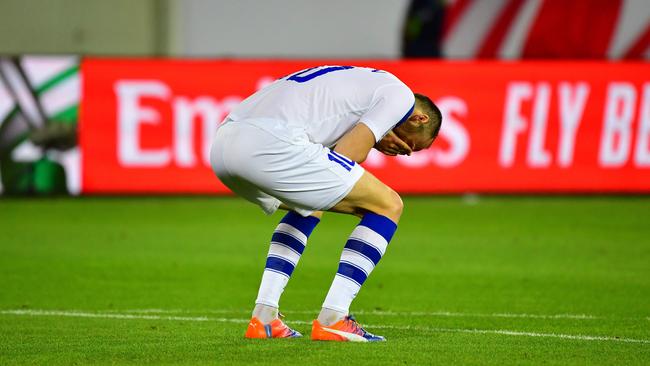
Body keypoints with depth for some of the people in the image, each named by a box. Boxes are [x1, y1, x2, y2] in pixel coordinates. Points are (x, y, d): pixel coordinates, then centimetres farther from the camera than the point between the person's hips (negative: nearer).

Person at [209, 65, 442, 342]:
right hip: (270, 143, -9)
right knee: (388, 206, 5)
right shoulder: (401, 94, 10)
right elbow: (346, 155, -1)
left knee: (309, 206, 36)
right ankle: (331, 319, 1)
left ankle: (264, 318, 24)